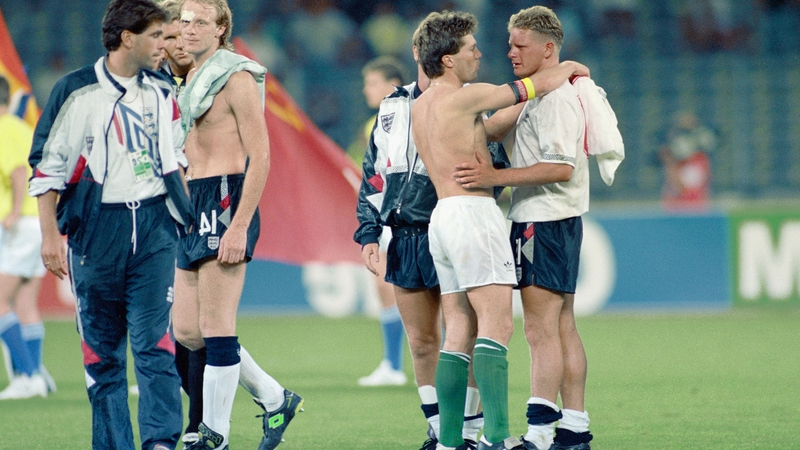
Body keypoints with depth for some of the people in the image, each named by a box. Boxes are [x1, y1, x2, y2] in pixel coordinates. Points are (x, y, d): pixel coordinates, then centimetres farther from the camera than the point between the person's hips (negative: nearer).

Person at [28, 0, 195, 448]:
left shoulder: (162, 96, 11)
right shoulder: (76, 92, -2)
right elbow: (47, 165, -1)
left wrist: (186, 219, 18)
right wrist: (50, 235, -6)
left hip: (154, 227, 2)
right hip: (96, 230, -2)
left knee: (153, 339, -10)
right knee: (102, 348, 2)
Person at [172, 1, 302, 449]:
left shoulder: (236, 77, -8)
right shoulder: (194, 80, 18)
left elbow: (260, 156, -13)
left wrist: (239, 226, -20)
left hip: (226, 200, -9)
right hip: (193, 208, 9)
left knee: (215, 327, -8)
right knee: (187, 331, 7)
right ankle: (275, 399, 19)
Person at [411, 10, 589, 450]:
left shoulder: (420, 106, 16)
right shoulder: (464, 97, -9)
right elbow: (542, 84, -4)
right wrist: (570, 67, 16)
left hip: (441, 216, 9)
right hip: (473, 214, -9)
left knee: (460, 331, 9)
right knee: (496, 323, -14)